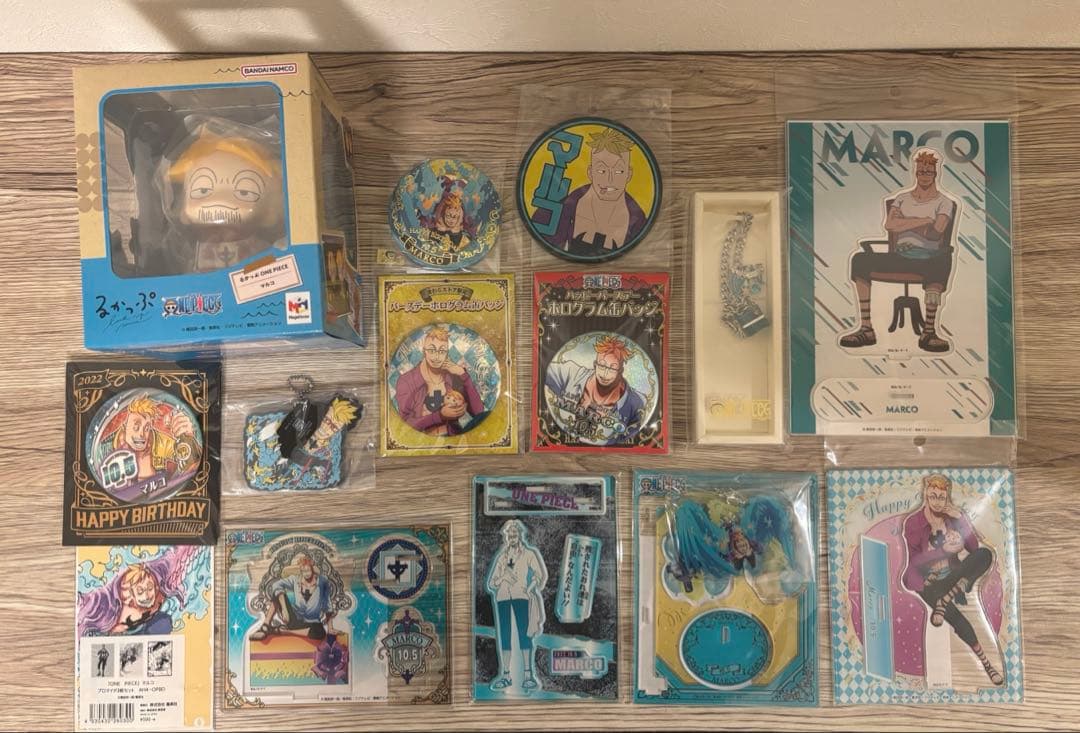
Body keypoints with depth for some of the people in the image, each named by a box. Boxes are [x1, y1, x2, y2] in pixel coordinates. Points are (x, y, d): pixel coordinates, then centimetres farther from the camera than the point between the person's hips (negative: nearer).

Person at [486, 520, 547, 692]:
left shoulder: (529, 554, 12)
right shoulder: (500, 557, 21)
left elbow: (540, 575, 1)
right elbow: (491, 583, 17)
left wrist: (531, 589, -12)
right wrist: (502, 578, -2)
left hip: (521, 595, -3)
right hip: (502, 597, 3)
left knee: (524, 634, -10)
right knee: (504, 636, -1)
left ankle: (528, 675, -10)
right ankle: (506, 675, 2)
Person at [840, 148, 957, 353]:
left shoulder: (944, 202, 9)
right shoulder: (902, 198, 17)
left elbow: (935, 233, -10)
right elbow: (889, 225, -3)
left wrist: (905, 224, -4)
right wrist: (924, 221, -6)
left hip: (929, 260, -3)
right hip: (901, 257, 3)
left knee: (943, 259, -40)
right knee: (860, 259, -23)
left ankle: (929, 332, -38)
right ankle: (866, 329, -27)